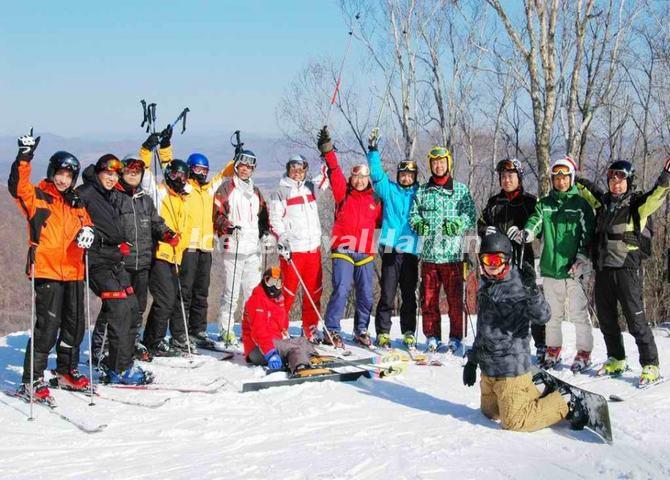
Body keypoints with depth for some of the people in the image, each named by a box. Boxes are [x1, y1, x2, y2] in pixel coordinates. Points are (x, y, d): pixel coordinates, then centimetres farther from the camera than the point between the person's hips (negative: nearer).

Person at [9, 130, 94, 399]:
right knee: (47, 325, -10)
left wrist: (87, 231, -2)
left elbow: (86, 223, 22)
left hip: (73, 271, 6)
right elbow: (17, 186, -18)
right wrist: (25, 156, -29)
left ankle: (67, 371, 32)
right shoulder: (37, 196, -1)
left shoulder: (76, 202, 15)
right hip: (47, 271, -6)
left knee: (75, 324, 14)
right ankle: (31, 381, -3)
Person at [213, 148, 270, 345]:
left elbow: (263, 214, 27)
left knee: (253, 291, 5)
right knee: (231, 292, -7)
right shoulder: (226, 188, 3)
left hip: (253, 248, 5)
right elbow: (217, 213, -3)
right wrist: (227, 227, -19)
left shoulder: (255, 191, 21)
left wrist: (264, 231, 9)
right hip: (233, 247, -5)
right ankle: (226, 330, 1)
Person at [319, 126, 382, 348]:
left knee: (366, 294, 8)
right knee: (341, 290, -12)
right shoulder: (343, 193, 4)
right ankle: (331, 331, -5)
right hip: (343, 250, -4)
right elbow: (334, 171, -8)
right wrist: (328, 151, -19)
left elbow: (380, 221, 25)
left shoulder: (374, 199, 12)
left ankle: (361, 330, 23)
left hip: (366, 253, 4)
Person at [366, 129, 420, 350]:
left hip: (411, 250, 2)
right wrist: (373, 149, -8)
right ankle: (383, 333, 4)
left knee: (409, 295, 8)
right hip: (391, 249, -2)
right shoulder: (389, 190, 8)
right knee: (387, 294, -2)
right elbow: (377, 174, -1)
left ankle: (409, 333, 15)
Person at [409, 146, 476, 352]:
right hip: (428, 253, 2)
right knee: (428, 298, 4)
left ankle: (455, 338, 7)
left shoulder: (461, 189, 7)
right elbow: (413, 213, 13)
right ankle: (432, 337, 14)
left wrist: (456, 224, -16)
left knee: (455, 299, -2)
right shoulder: (422, 191, 15)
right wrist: (418, 223, -9)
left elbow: (470, 216, 2)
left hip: (452, 253, -2)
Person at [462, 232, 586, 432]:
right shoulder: (485, 286, 9)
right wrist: (472, 361, 22)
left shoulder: (516, 288, -15)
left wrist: (533, 293, -46)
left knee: (514, 421, -7)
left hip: (510, 368, -8)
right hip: (488, 367, 9)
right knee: (490, 411, 19)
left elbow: (542, 317, -28)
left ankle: (566, 405, 8)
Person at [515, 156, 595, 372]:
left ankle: (584, 352, 9)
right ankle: (553, 349, 24)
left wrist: (582, 259, -12)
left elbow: (587, 235, -2)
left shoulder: (581, 204, 2)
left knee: (578, 312, -1)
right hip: (550, 267, 3)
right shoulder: (544, 204, 12)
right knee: (552, 313, 12)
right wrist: (526, 233, -27)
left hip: (573, 268, -3)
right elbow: (535, 221, -5)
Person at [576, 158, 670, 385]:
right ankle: (616, 360, 29)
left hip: (627, 269, -6)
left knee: (635, 319, -6)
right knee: (606, 319, 14)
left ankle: (651, 365, 2)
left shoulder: (637, 203, -4)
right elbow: (587, 188, 29)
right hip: (603, 268, 6)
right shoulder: (603, 201, 11)